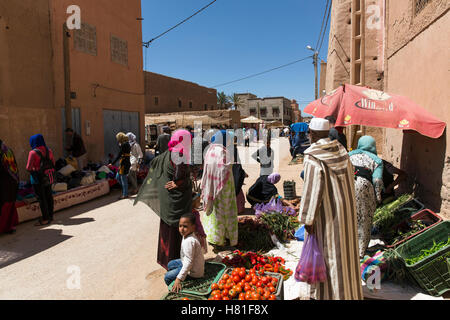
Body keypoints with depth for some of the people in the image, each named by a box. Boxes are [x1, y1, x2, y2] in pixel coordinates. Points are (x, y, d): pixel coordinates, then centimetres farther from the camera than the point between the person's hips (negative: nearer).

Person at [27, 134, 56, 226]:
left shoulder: (33, 152, -16)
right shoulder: (48, 150, 2)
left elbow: (28, 168, -15)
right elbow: (53, 163, 11)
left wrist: (33, 169, 5)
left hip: (37, 178, -6)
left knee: (41, 198, 1)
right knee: (48, 196, 15)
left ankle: (45, 219, 7)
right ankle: (50, 215, 26)